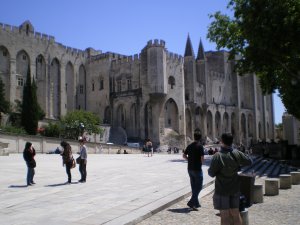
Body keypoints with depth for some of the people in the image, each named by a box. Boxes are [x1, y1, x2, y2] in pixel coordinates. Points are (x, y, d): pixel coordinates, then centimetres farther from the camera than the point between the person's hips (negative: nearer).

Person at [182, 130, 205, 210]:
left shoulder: (190, 146, 6)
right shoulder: (200, 146, -13)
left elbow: (184, 155, 13)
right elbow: (202, 158, -17)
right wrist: (201, 163, 3)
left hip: (190, 168, 7)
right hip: (197, 169, -7)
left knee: (194, 186, 14)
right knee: (199, 187, 1)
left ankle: (196, 203, 22)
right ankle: (191, 202, -9)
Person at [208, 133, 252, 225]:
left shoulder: (217, 156, -22)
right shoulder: (237, 154, -9)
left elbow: (211, 173, -17)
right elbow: (249, 161, 7)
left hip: (222, 190, -4)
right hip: (235, 189, 4)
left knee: (225, 216, 4)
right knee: (235, 214, 16)